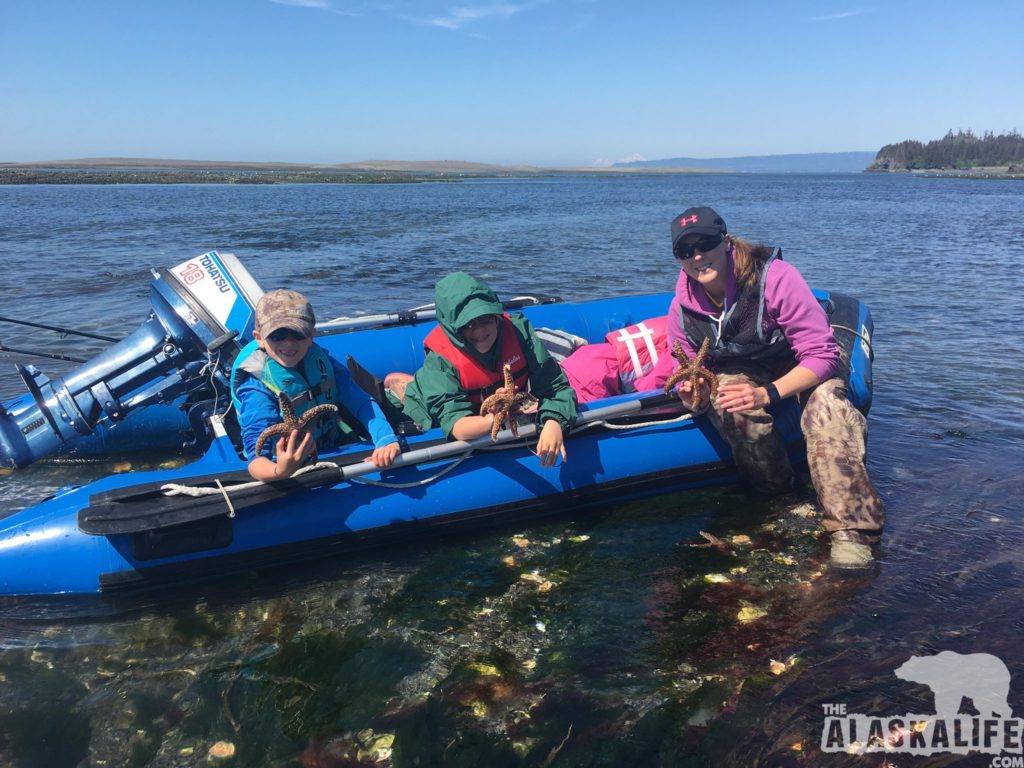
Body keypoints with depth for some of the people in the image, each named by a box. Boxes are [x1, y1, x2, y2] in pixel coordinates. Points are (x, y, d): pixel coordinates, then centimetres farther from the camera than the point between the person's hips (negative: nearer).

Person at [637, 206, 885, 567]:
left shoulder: (775, 277, -28)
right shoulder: (682, 309, -14)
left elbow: (822, 354, -27)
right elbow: (688, 387, -7)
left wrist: (768, 394, -40)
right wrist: (693, 396, -33)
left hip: (800, 368, -2)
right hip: (737, 371, 3)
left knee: (825, 401, -35)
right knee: (724, 394, -33)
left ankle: (851, 528, -30)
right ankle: (776, 491, -13)